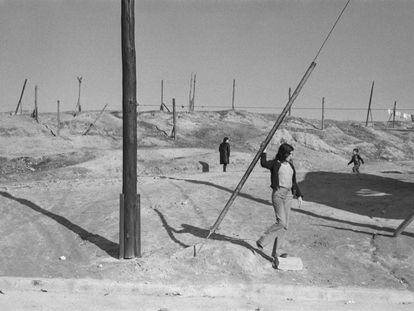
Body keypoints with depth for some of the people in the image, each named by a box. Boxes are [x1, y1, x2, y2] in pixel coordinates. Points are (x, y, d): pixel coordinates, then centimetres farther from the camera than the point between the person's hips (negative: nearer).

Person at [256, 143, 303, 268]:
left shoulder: (290, 166, 14)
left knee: (284, 226, 4)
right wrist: (263, 152, 11)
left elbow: (294, 182, 20)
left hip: (288, 195, 6)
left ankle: (275, 253, 11)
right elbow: (263, 163, 16)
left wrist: (299, 195, 13)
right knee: (281, 222, -20)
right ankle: (261, 242, -8)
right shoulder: (275, 164, -2)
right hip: (278, 193, -6)